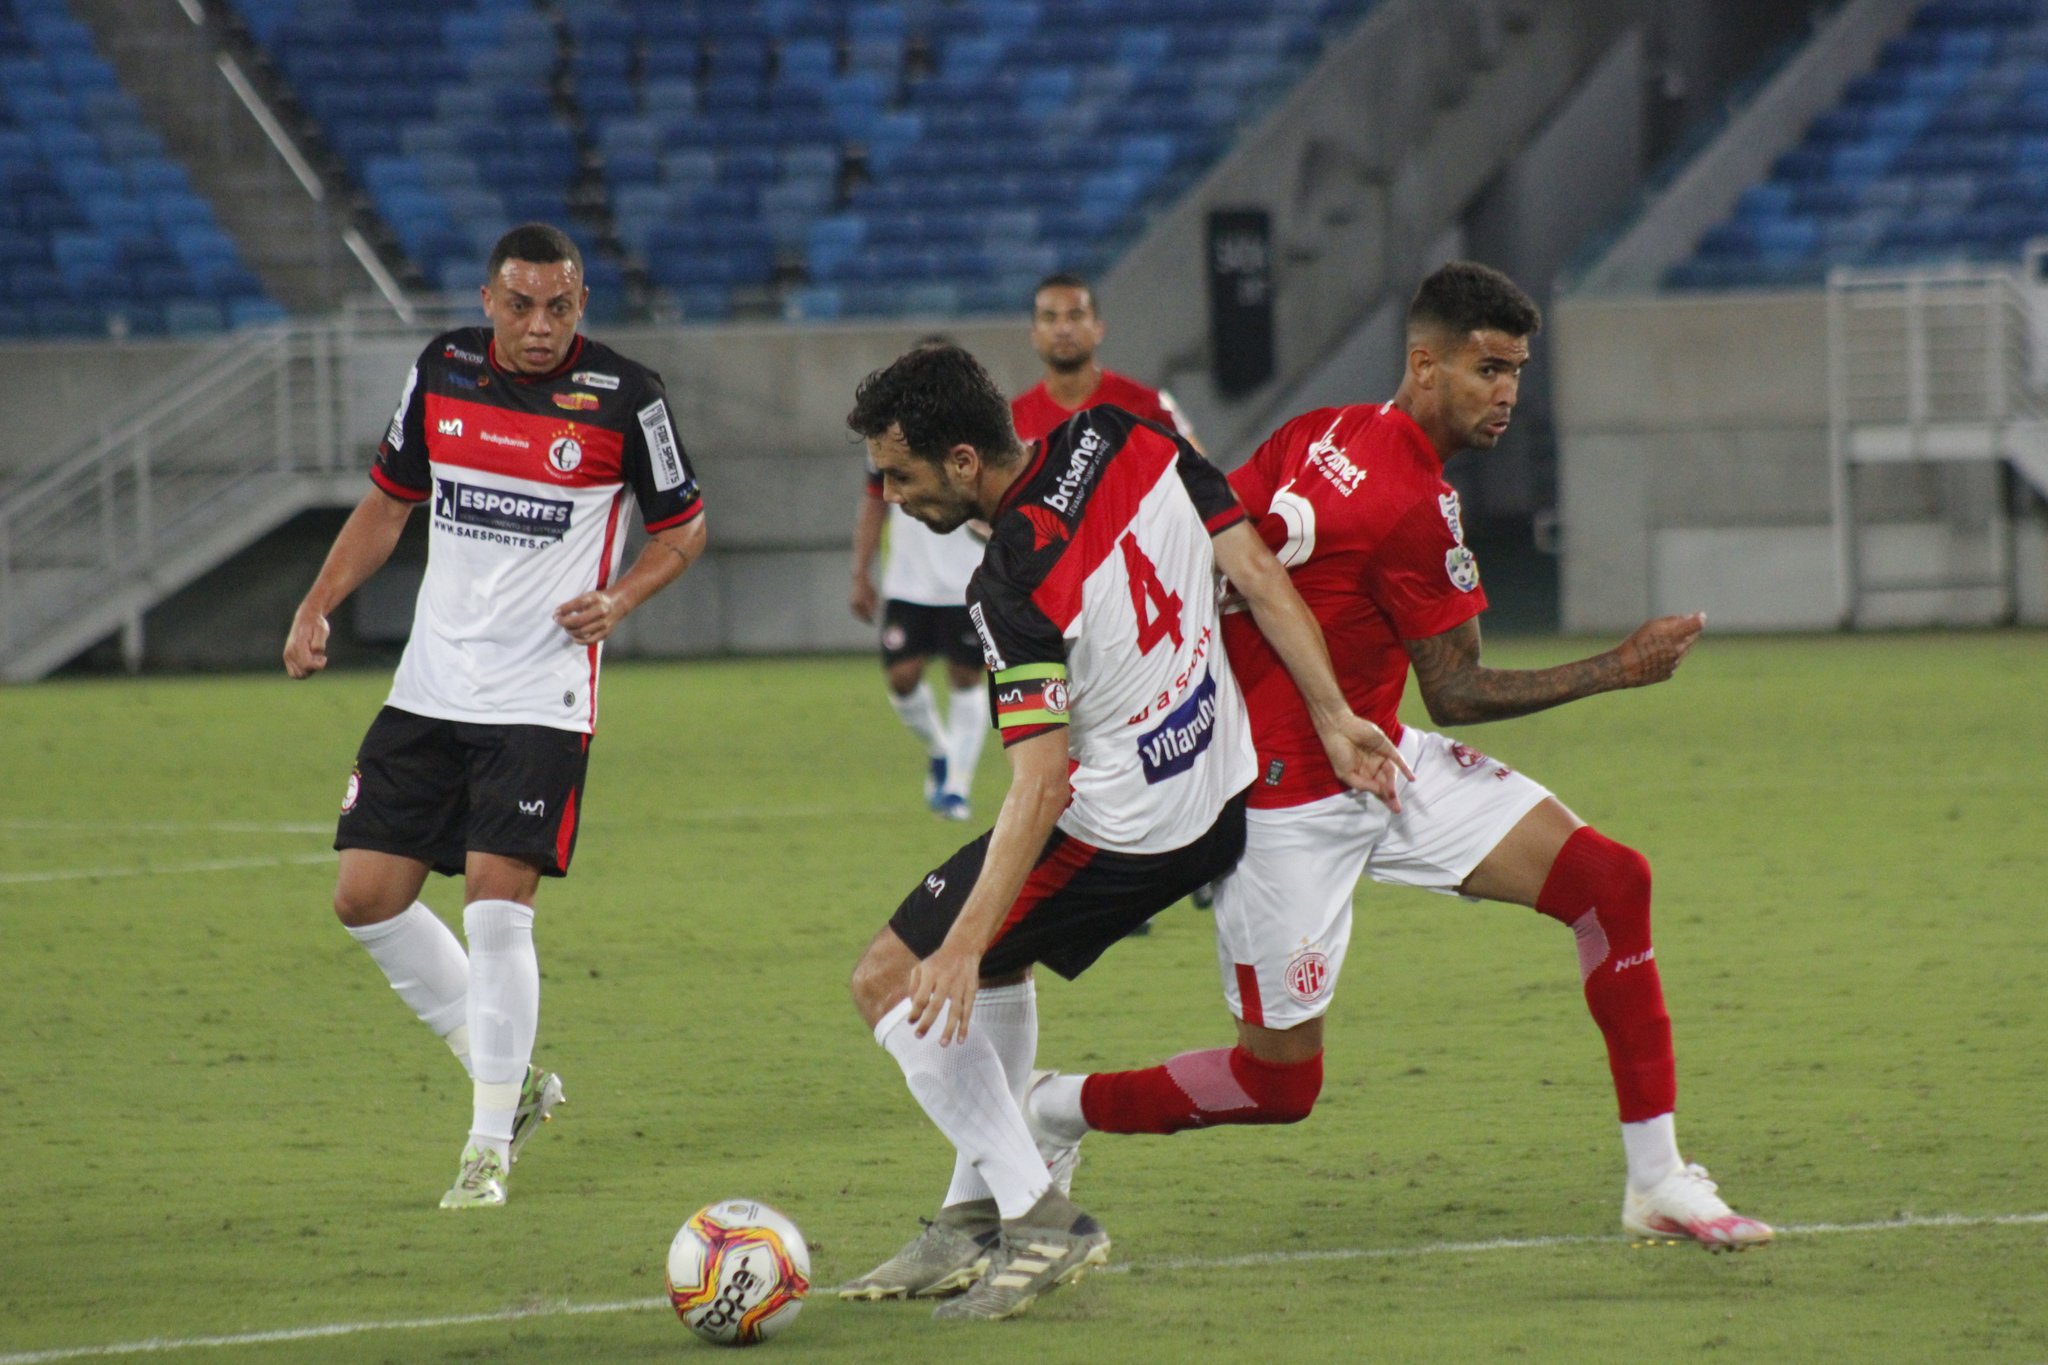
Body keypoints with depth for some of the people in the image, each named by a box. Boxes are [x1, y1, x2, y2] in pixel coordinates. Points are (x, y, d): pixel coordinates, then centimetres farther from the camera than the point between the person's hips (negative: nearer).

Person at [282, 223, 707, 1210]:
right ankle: (508, 1079, 19)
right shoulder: (443, 370, 3)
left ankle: (491, 1143, 2)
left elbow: (683, 525, 4)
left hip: (541, 697, -5)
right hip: (430, 686, 5)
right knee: (368, 898, 2)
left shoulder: (623, 395, -8)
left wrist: (619, 599, -14)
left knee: (497, 902, -13)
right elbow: (389, 499, 16)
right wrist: (318, 605, 5)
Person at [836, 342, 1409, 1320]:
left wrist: (964, 946, -30)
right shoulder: (1127, 443, -5)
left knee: (889, 980, 1)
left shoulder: (1016, 583, -26)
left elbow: (1041, 783, -29)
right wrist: (1333, 718, 3)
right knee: (995, 959, 28)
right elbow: (1259, 576, -2)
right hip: (1226, 795, 9)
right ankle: (977, 1215, 28)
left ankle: (1038, 1219, -2)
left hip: (1120, 828, -9)